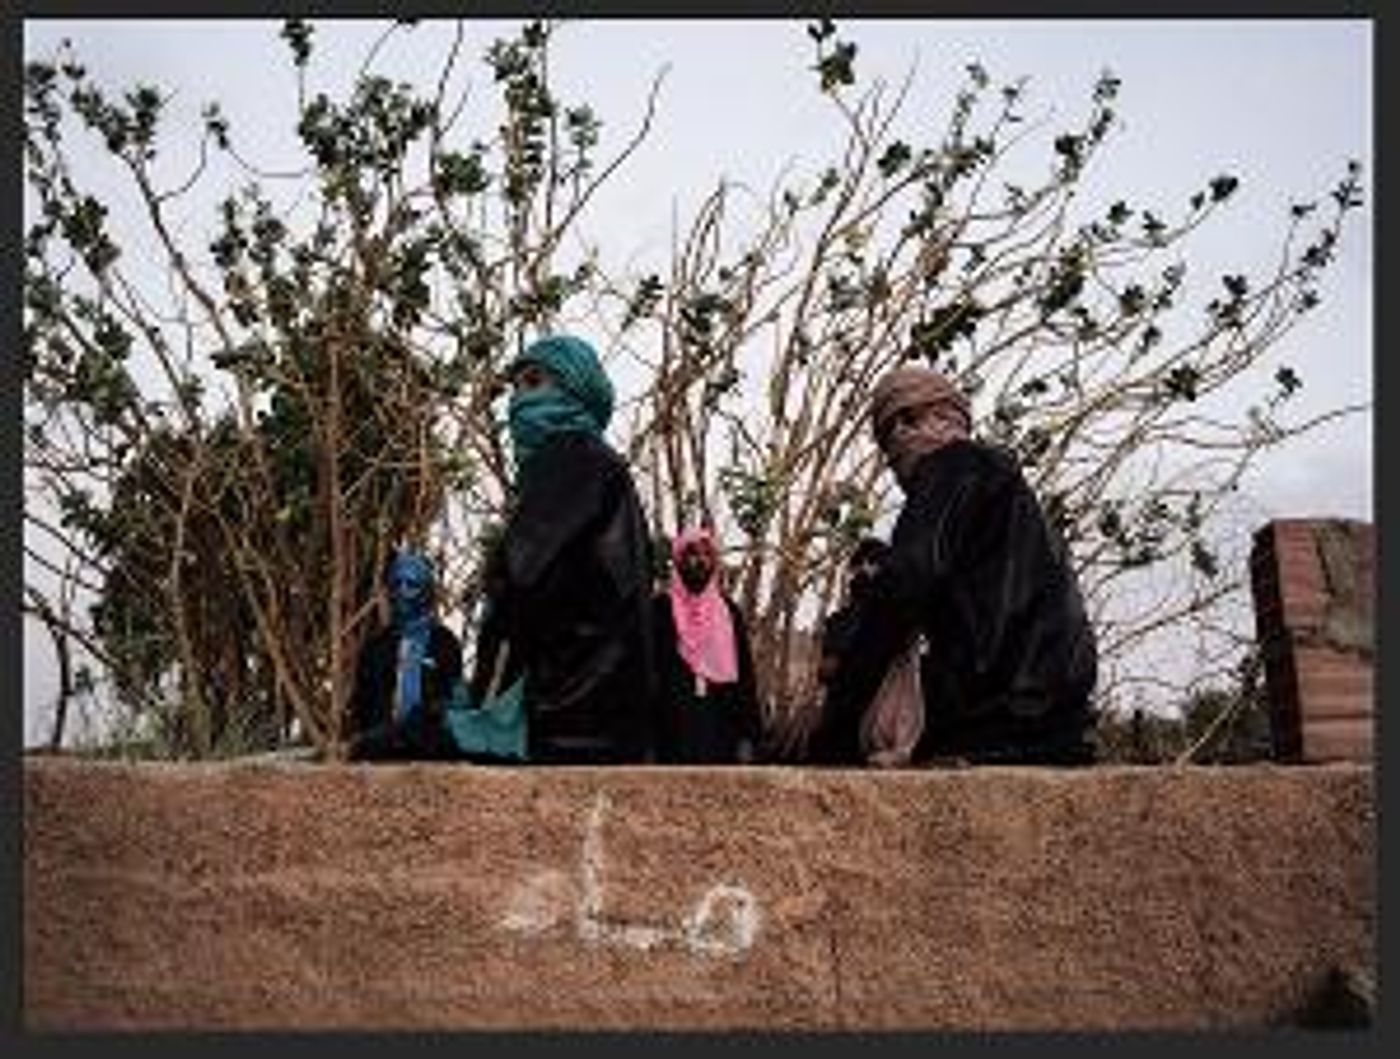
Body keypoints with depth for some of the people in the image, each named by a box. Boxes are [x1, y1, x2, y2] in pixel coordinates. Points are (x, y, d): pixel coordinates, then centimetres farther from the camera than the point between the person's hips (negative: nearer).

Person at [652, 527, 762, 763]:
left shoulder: (729, 612, 13)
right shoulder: (660, 610, 3)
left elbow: (745, 676, 11)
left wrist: (747, 735, 3)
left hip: (721, 732, 3)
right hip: (674, 733, -3)